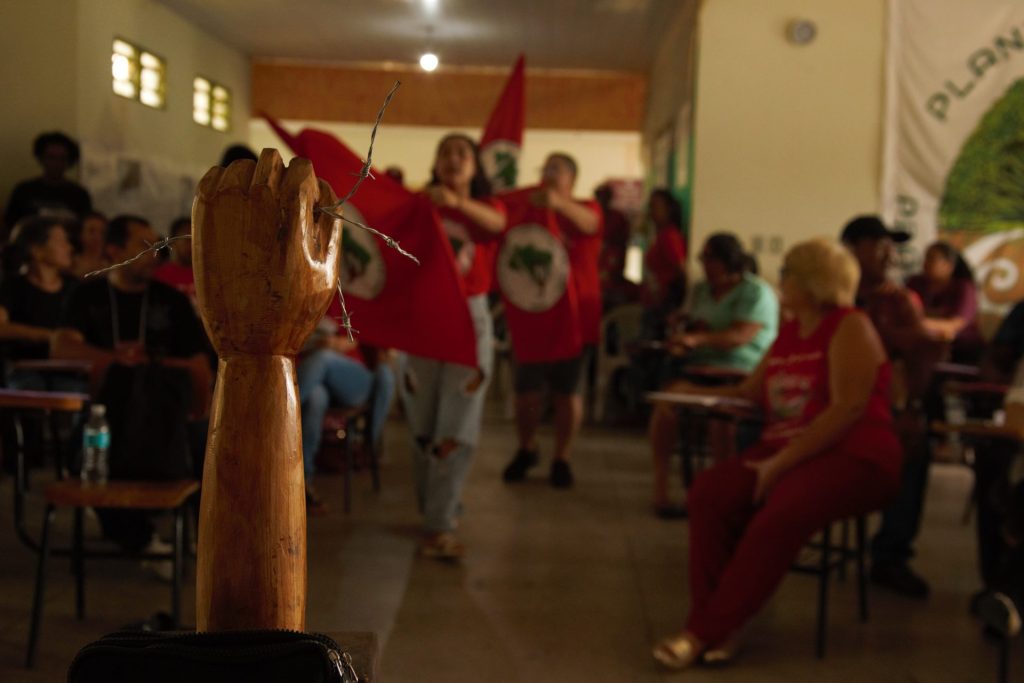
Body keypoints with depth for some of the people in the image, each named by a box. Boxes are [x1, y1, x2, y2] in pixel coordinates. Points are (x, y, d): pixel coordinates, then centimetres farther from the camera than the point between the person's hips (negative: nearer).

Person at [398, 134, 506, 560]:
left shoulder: (485, 207, 2)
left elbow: (496, 223, -23)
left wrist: (458, 203, -41)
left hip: (469, 319, -1)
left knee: (458, 427, -5)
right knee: (423, 426, 8)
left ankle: (439, 525, -2)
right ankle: (434, 508, 25)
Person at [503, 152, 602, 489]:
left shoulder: (585, 209, 0)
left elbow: (588, 223, -25)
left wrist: (559, 203, -46)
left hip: (575, 317, -2)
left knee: (568, 393, 3)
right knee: (526, 392, 2)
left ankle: (562, 458, 18)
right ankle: (526, 449, 26)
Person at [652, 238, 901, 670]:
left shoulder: (850, 328, -5)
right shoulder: (789, 332, 19)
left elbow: (848, 408, -17)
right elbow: (750, 392, 23)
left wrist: (781, 463, -20)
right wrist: (698, 394, 6)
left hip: (851, 458, -7)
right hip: (784, 453, 7)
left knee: (779, 516, -35)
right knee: (709, 494, -21)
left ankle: (705, 631, -26)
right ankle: (719, 628, -23)